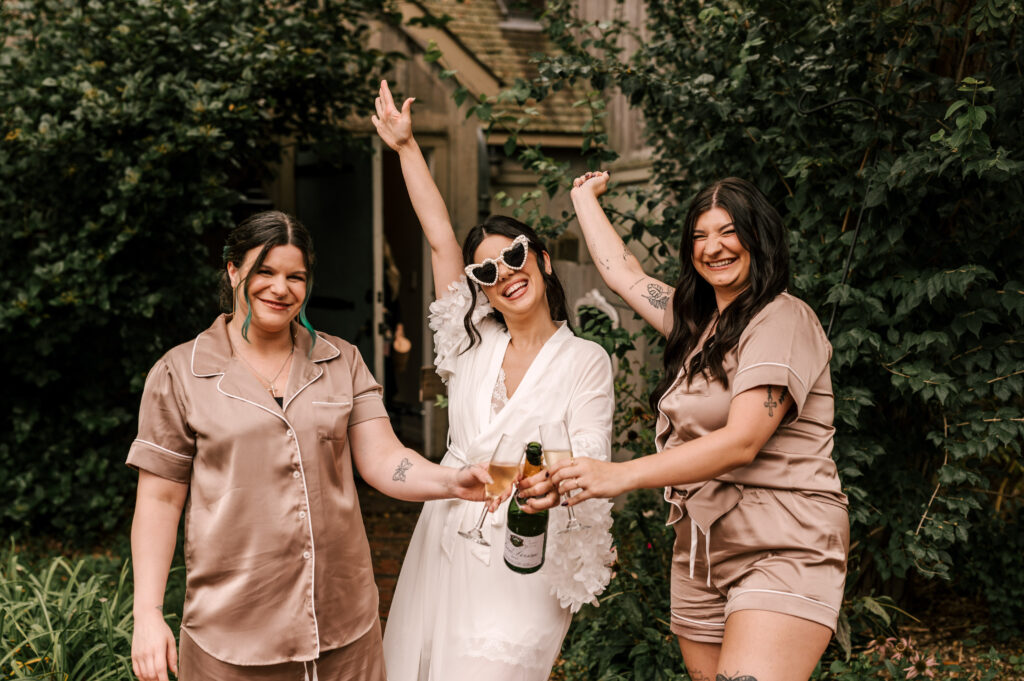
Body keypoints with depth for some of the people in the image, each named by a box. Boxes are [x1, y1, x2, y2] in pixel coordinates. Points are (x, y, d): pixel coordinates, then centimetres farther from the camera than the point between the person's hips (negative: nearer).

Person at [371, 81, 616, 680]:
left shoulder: (585, 360, -2)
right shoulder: (473, 345, 8)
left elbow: (592, 457, -13)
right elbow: (440, 235, 9)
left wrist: (555, 480, -37)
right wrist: (406, 147, 11)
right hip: (445, 542, 4)